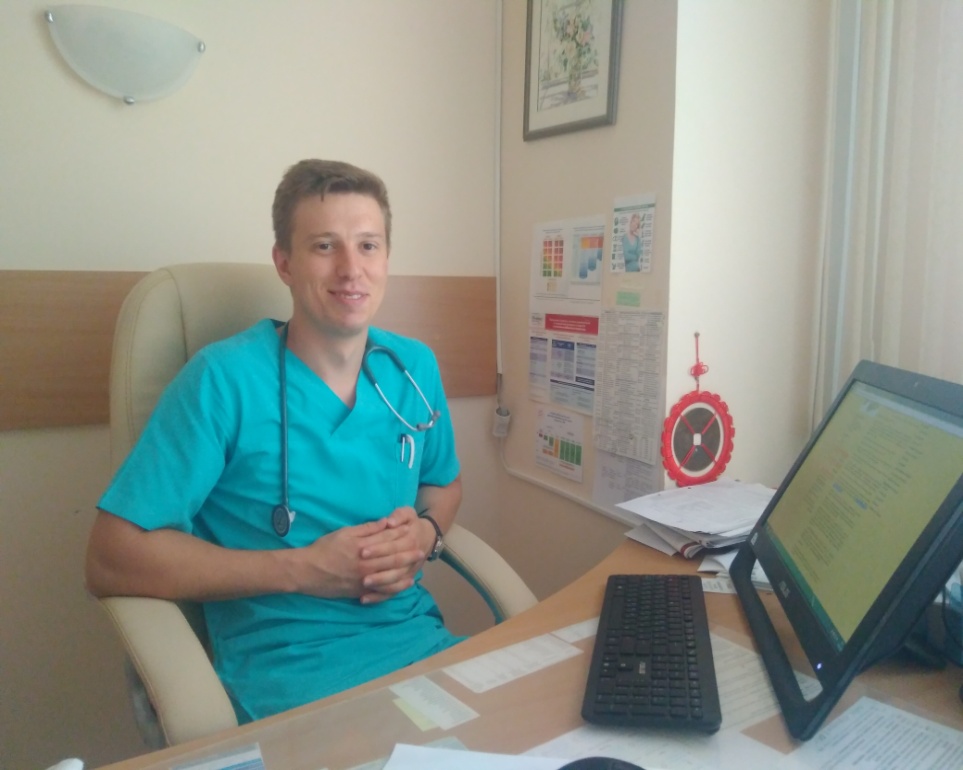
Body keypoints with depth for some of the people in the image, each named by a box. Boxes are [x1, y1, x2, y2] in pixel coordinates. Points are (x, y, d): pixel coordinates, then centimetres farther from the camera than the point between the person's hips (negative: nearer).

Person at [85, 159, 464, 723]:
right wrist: (303, 570, -15)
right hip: (286, 664, -5)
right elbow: (112, 561, -10)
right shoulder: (224, 379, -10)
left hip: (419, 636, 6)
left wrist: (426, 533, -2)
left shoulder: (415, 368, 5)